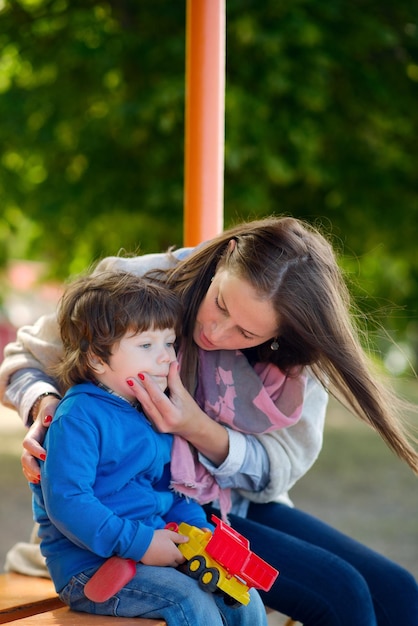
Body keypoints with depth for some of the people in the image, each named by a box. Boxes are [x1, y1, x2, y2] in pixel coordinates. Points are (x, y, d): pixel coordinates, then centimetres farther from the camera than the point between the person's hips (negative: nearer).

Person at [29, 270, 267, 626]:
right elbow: (65, 502, -24)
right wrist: (139, 543, -24)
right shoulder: (77, 418, -15)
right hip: (89, 566, -8)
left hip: (153, 554, 9)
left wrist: (201, 529, 5)